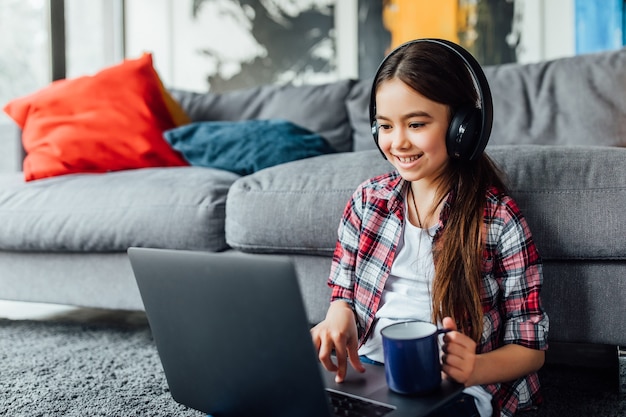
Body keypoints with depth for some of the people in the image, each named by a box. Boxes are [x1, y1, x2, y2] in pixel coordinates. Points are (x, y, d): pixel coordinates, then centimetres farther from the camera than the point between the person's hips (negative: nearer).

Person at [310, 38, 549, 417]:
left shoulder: (499, 220, -5)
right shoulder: (367, 201, 6)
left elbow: (531, 348, 0)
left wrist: (475, 370, -21)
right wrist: (339, 317, -9)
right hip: (364, 365, 3)